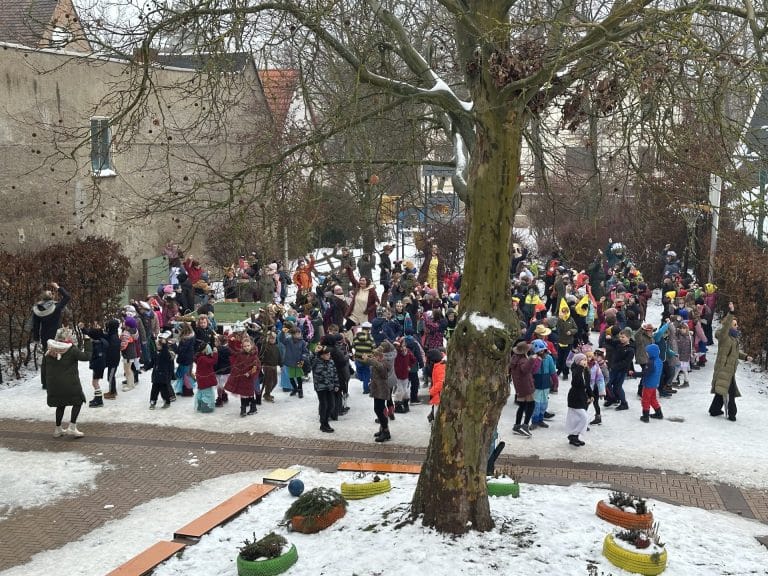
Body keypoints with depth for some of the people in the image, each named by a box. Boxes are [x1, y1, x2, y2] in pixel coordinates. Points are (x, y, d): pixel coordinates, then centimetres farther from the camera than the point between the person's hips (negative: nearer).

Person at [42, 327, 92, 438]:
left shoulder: (49, 349, 3)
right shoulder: (71, 349, -15)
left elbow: (43, 367, 9)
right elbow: (86, 356, -9)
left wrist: (44, 382, 19)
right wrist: (87, 341, -1)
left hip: (53, 384, 6)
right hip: (69, 384, -6)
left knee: (60, 405, 20)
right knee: (78, 401, 11)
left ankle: (58, 429, 25)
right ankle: (72, 427, 1)